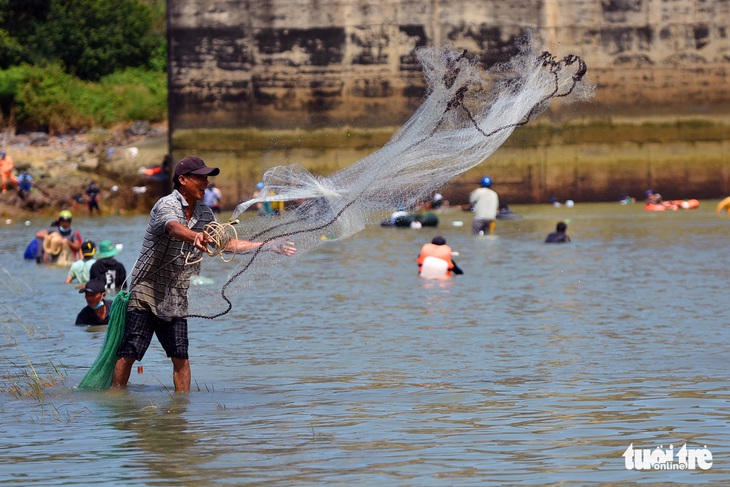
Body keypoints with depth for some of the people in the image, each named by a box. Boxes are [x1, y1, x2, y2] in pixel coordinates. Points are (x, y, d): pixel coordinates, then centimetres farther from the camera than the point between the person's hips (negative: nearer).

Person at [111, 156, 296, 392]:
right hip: (146, 291, -6)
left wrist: (268, 246, 10)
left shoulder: (205, 215, 8)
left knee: (180, 357, -1)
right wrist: (196, 237, -59)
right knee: (129, 353, -9)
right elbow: (173, 227, -37)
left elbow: (227, 243, 16)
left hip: (176, 299, 6)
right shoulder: (167, 205, -15)